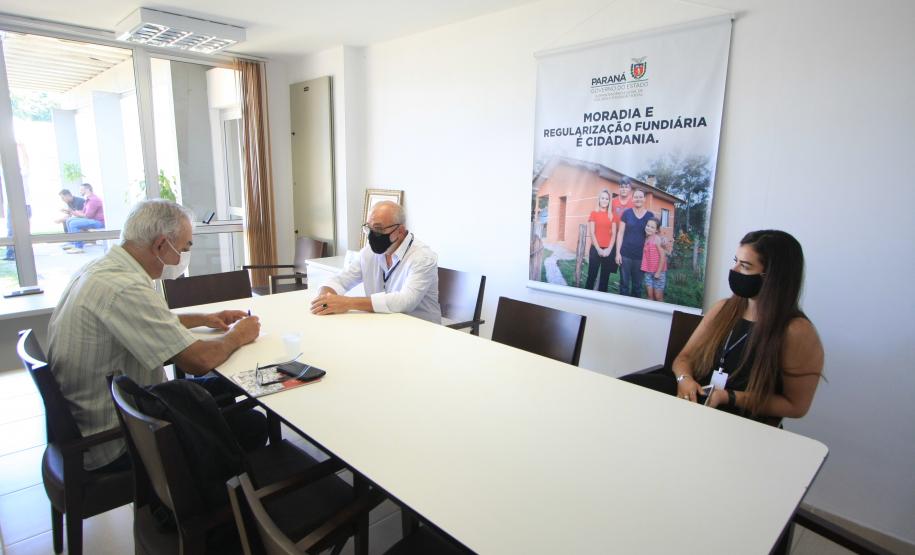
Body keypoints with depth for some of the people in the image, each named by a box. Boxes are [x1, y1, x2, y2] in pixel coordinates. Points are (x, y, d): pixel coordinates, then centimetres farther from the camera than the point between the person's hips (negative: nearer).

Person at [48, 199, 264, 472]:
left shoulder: (101, 267, 1)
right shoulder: (125, 288, -30)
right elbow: (199, 360, -29)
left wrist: (204, 319, 13)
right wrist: (237, 336, -10)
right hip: (113, 446, -10)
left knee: (219, 387, 17)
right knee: (253, 425, -7)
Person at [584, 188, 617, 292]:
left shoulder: (612, 216, 9)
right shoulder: (594, 214, 3)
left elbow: (614, 234, 5)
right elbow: (592, 233, -3)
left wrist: (609, 249, -7)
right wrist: (598, 249, -11)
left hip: (608, 250, 3)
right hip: (596, 249, -3)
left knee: (605, 277, 6)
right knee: (592, 275, -3)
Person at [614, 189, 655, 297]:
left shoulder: (650, 215, 4)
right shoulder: (627, 213, 0)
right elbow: (620, 233, 1)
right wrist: (618, 252, -5)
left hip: (641, 256, 1)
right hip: (625, 254, -1)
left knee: (637, 284, 9)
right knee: (624, 283, 4)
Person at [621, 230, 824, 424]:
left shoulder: (797, 331, -9)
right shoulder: (723, 309, 8)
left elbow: (795, 405, -5)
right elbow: (685, 356, 12)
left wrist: (729, 398, -14)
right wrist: (684, 379, -11)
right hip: (695, 399, 5)